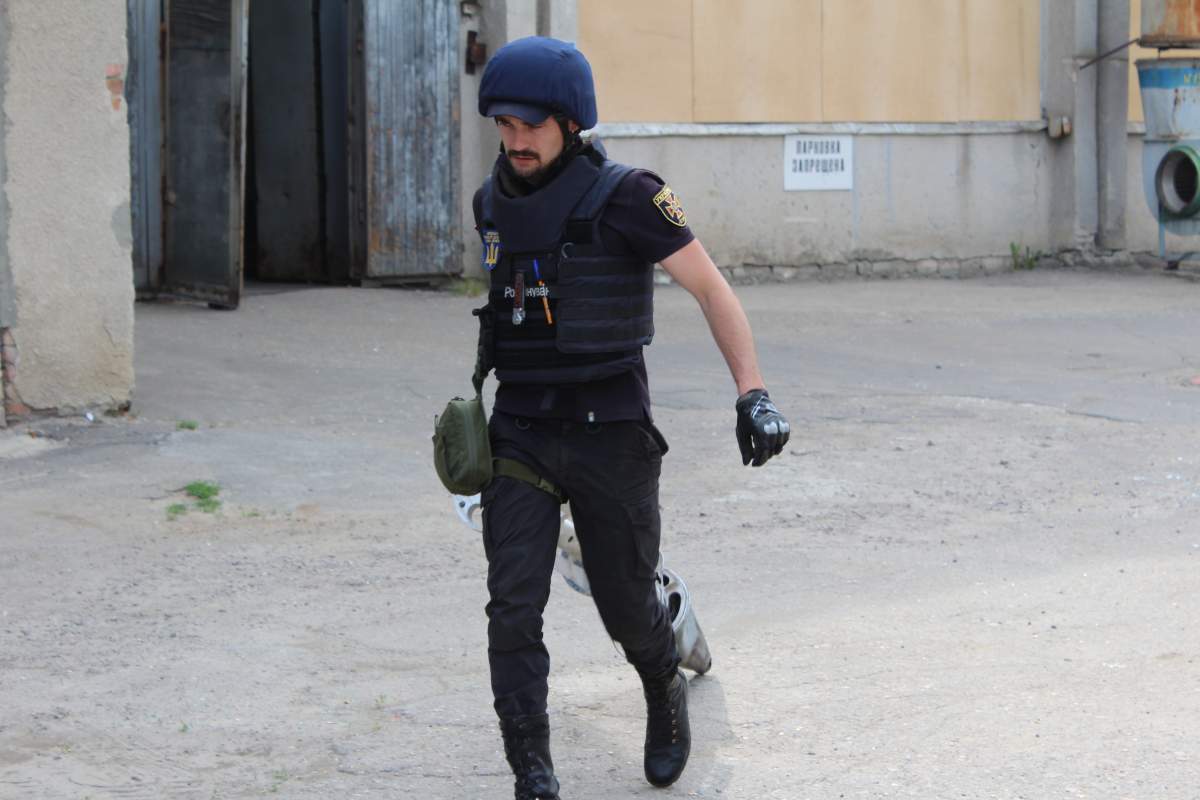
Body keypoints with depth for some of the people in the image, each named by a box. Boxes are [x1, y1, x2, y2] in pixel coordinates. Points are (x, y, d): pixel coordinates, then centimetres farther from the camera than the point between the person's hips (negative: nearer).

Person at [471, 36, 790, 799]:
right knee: (514, 608, -10)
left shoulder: (622, 197, -14)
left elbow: (713, 288, -13)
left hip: (610, 435, -4)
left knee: (627, 605, 10)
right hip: (520, 436, 4)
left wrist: (755, 396, -23)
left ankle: (665, 691, 43)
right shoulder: (494, 203, 4)